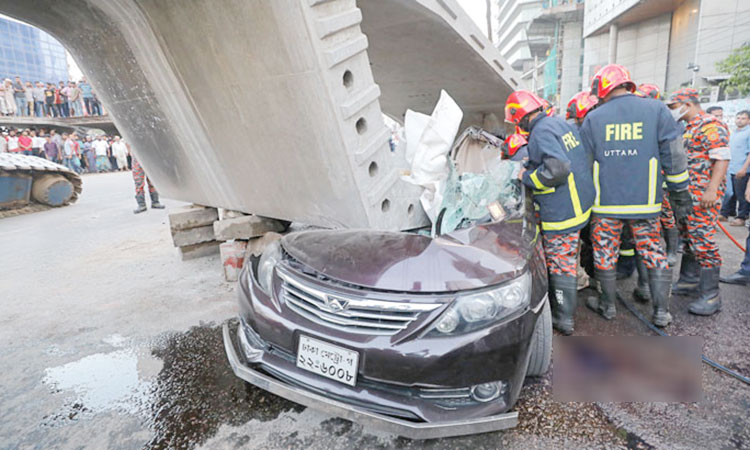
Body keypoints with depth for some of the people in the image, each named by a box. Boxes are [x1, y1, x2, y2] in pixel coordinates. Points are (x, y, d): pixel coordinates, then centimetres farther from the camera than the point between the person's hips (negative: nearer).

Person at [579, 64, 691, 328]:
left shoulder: (593, 119, 1)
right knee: (654, 255, 12)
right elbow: (674, 157, 2)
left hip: (606, 202, -1)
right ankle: (661, 311, 17)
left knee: (605, 254, 11)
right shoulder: (657, 110, 2)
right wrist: (680, 193, 10)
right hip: (645, 202, 1)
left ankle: (608, 305, 23)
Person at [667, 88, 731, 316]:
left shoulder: (711, 125, -11)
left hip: (703, 196, -10)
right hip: (685, 195, 10)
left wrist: (712, 190, -26)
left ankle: (710, 295, -3)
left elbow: (722, 159, -19)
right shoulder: (687, 128, 18)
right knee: (688, 238, 15)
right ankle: (689, 282, 26)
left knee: (703, 241, -9)